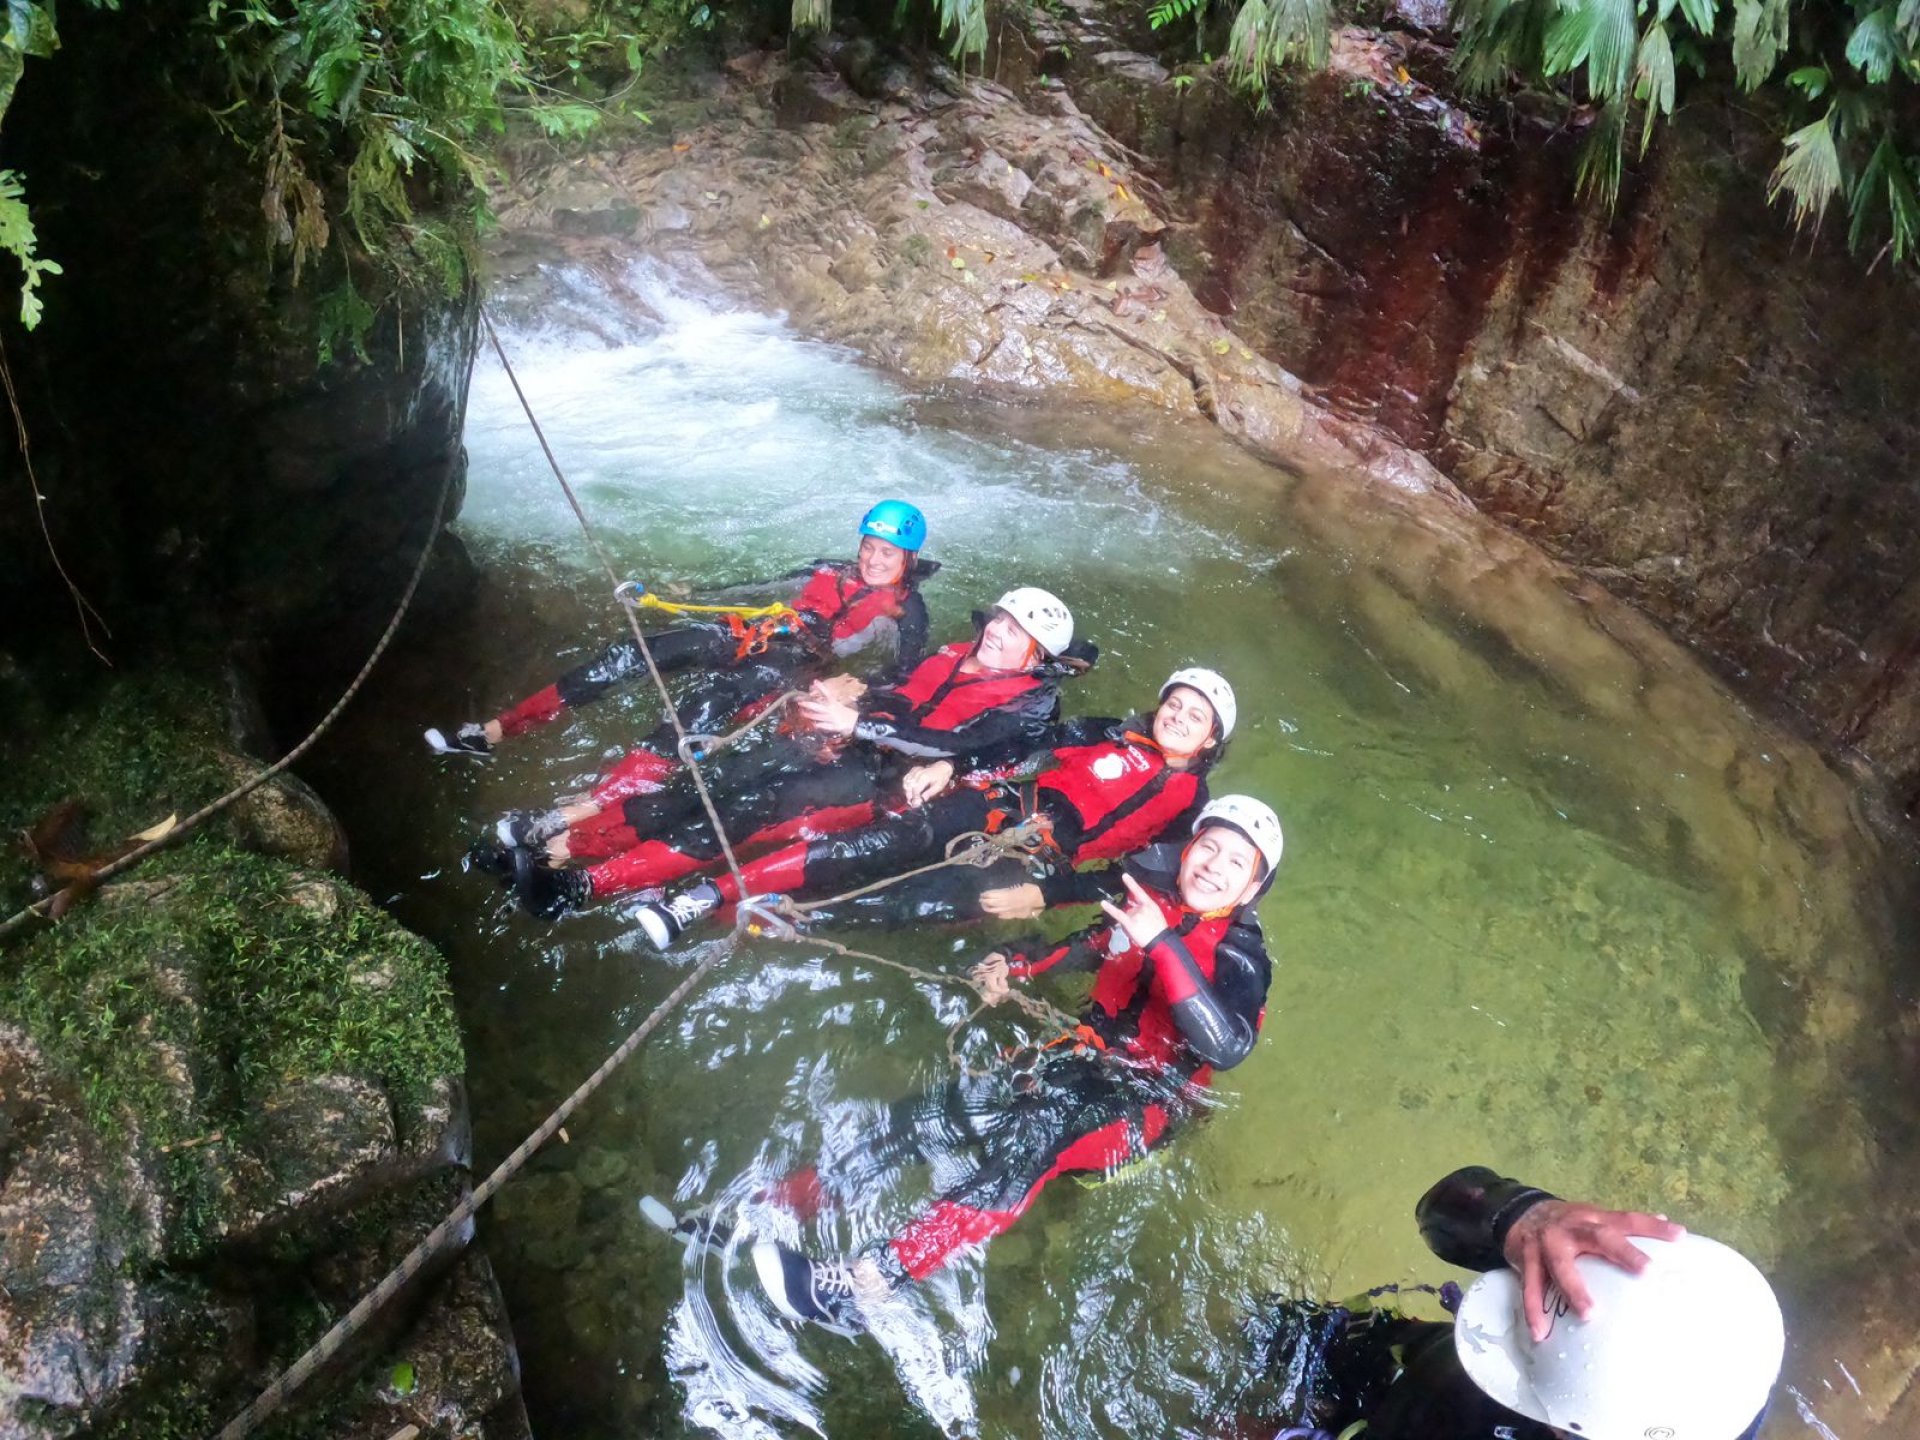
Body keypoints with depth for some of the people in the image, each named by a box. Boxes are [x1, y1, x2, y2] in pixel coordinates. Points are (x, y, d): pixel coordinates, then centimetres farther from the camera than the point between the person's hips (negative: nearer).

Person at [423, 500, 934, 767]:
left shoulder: (906, 613, 3)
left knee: (704, 704, -36)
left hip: (787, 667, -6)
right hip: (749, 636, 6)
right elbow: (766, 588, 26)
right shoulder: (831, 573, 19)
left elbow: (904, 679, -6)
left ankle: (587, 812, -48)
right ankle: (495, 731, -12)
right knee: (634, 654, -13)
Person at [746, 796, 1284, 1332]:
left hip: (1148, 1097, -6)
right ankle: (785, 1201, -17)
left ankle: (864, 1282, -43)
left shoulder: (1240, 956, -16)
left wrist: (1163, 944, -40)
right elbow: (1092, 947, 18)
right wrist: (1016, 965, 0)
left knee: (1036, 1135, -35)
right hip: (1092, 1054, 6)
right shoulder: (1146, 900, -2)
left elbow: (1227, 1048, -35)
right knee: (951, 1112, -17)